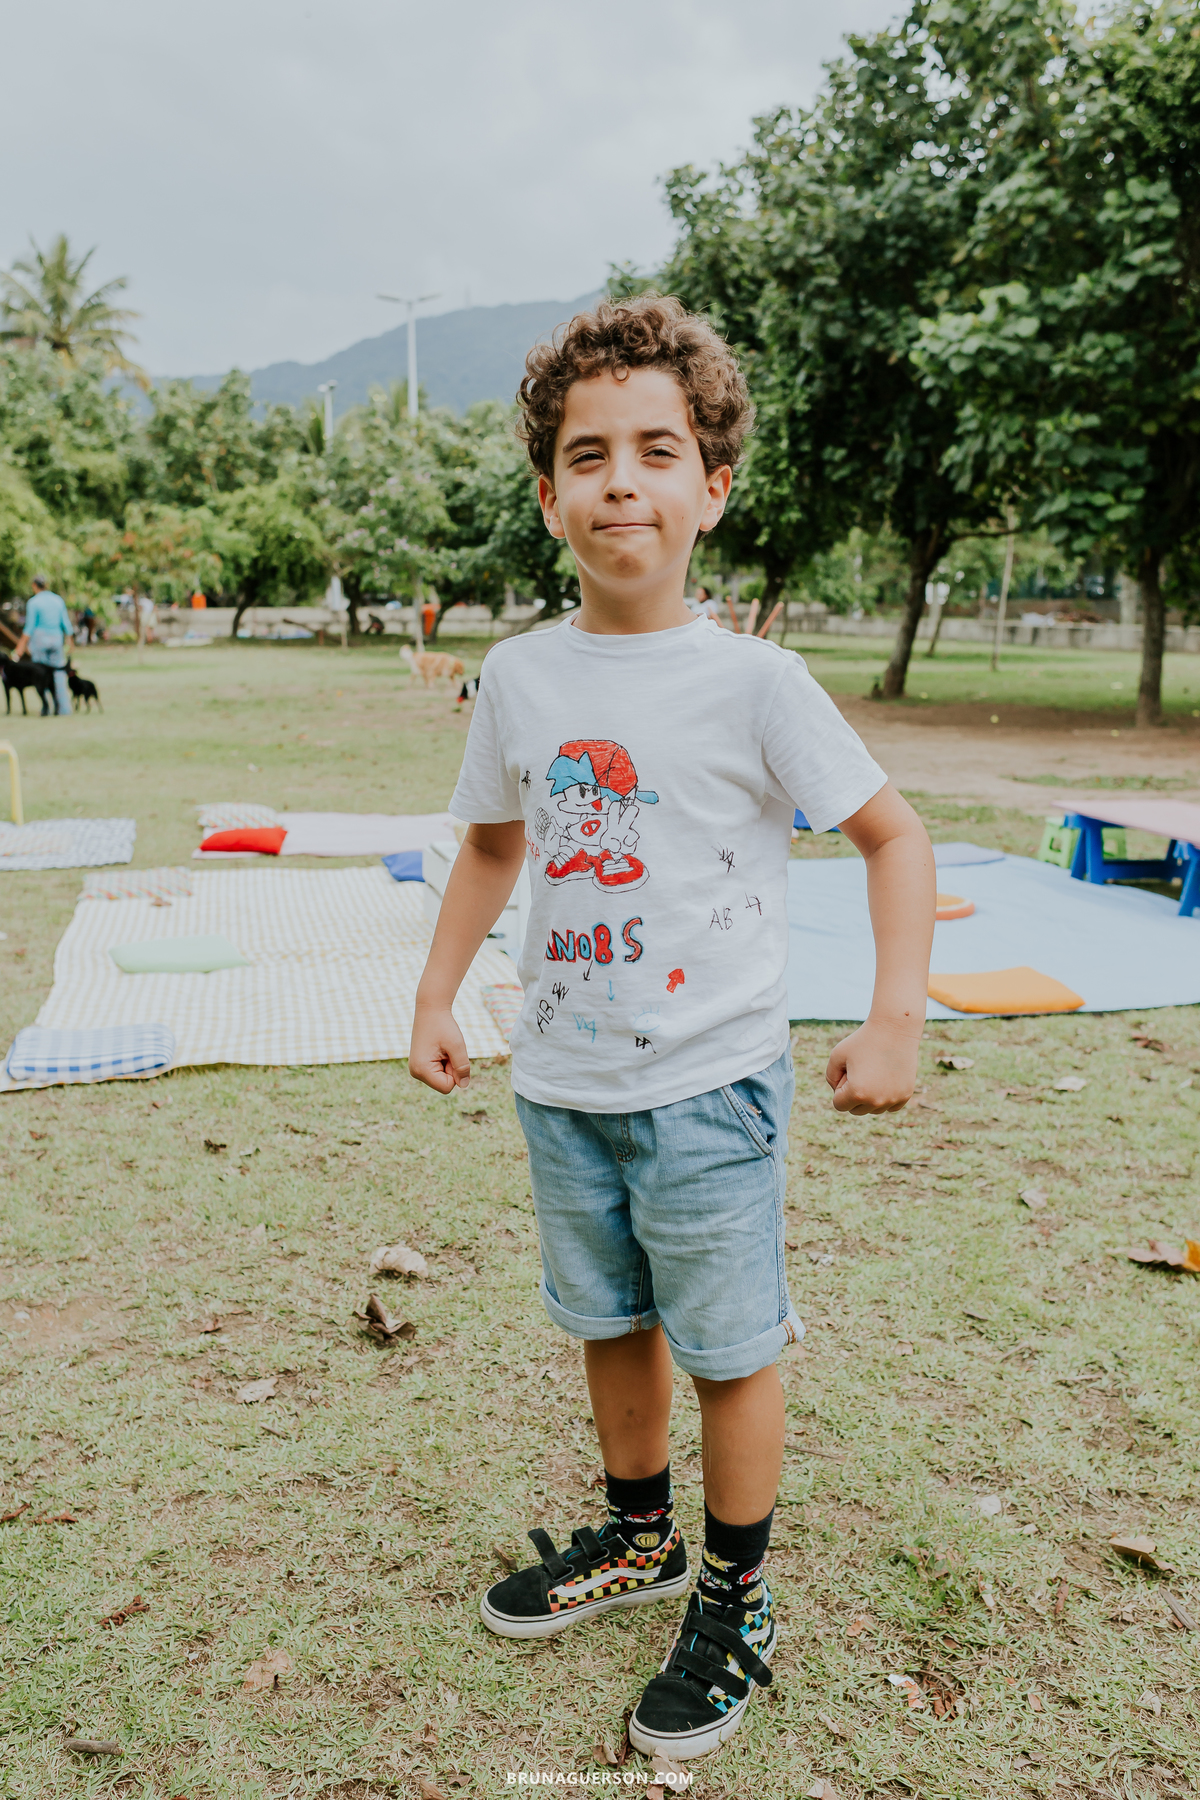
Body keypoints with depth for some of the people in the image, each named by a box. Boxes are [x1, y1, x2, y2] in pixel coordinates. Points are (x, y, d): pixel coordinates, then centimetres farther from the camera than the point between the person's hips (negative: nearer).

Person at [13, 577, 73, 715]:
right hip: (57, 638, 3)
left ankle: (45, 706, 0)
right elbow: (66, 623, 7)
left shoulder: (33, 602, -6)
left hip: (40, 639, -3)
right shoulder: (58, 600, 7)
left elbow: (29, 627, -7)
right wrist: (68, 641, 16)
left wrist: (22, 646, -3)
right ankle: (64, 707, 1)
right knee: (59, 672, 7)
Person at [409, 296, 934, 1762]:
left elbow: (893, 834, -7)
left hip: (710, 1085, -4)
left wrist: (895, 1019, -15)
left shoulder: (751, 680, -12)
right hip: (563, 1082, 5)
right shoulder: (521, 675, 1)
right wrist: (436, 997, 12)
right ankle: (639, 1535, 45)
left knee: (728, 1350, 9)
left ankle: (735, 1600, 32)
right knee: (609, 1323, 20)